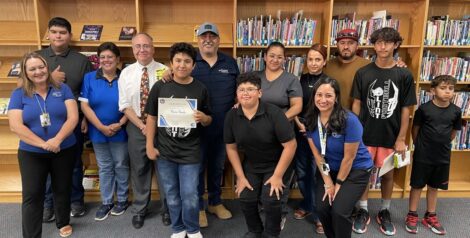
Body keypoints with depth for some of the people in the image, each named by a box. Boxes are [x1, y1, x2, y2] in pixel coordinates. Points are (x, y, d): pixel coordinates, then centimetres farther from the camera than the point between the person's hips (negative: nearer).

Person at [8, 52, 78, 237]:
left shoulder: (62, 89, -1)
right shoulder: (19, 94, -2)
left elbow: (73, 117, -9)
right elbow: (15, 126, -10)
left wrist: (57, 139, -22)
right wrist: (43, 144, -19)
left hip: (65, 150, 1)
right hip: (31, 153, 0)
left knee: (62, 189, 15)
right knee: (32, 195, 4)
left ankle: (64, 223, 37)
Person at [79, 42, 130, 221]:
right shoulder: (89, 78, -2)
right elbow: (84, 105, -7)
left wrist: (119, 124, -17)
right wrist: (102, 127, -14)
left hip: (120, 131, -1)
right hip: (98, 132, 1)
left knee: (121, 166, 11)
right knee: (104, 168, 13)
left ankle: (122, 200, 27)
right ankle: (106, 202, 27)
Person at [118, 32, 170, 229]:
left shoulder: (164, 71, -4)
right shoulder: (126, 73, 1)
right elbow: (125, 105, -1)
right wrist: (142, 126, -11)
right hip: (136, 127, 2)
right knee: (139, 169, 13)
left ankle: (166, 209, 29)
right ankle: (139, 209, 32)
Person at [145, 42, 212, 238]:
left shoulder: (200, 89, -3)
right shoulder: (160, 87, -3)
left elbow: (208, 121, 5)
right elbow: (151, 118, 2)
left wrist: (203, 117, -18)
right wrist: (150, 146, 0)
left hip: (190, 152, -1)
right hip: (165, 151, 1)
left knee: (190, 196, 4)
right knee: (172, 195, 15)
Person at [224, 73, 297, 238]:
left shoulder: (274, 113, -25)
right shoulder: (232, 116, -12)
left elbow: (290, 145, -21)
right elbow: (231, 148, -1)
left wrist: (277, 176, -17)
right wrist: (240, 176, -3)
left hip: (276, 165, -3)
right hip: (250, 165, 4)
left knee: (270, 200, -16)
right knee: (245, 198, -6)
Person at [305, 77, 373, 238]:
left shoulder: (349, 121, -26)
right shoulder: (311, 120, -12)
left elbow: (348, 157, -18)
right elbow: (317, 154, -6)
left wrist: (338, 184, -10)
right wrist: (328, 183, -7)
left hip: (356, 170, -4)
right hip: (328, 169, 4)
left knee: (339, 211, -17)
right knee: (321, 208, -9)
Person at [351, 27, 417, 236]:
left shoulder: (404, 75, -3)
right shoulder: (363, 73, -3)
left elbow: (405, 110, -1)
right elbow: (356, 104, 0)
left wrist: (401, 139, -4)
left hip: (391, 136, 0)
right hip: (365, 134, 0)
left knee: (388, 174, 14)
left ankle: (384, 212, 33)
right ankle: (363, 211, 28)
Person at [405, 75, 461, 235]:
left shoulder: (456, 111, -3)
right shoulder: (424, 108, -13)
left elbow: (454, 131, 12)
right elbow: (415, 129, -1)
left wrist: (442, 144, 10)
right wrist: (421, 146, 5)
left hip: (443, 157, 3)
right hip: (422, 156, -3)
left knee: (434, 187, 16)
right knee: (417, 185, 7)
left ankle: (430, 217, 31)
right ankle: (412, 215, 21)